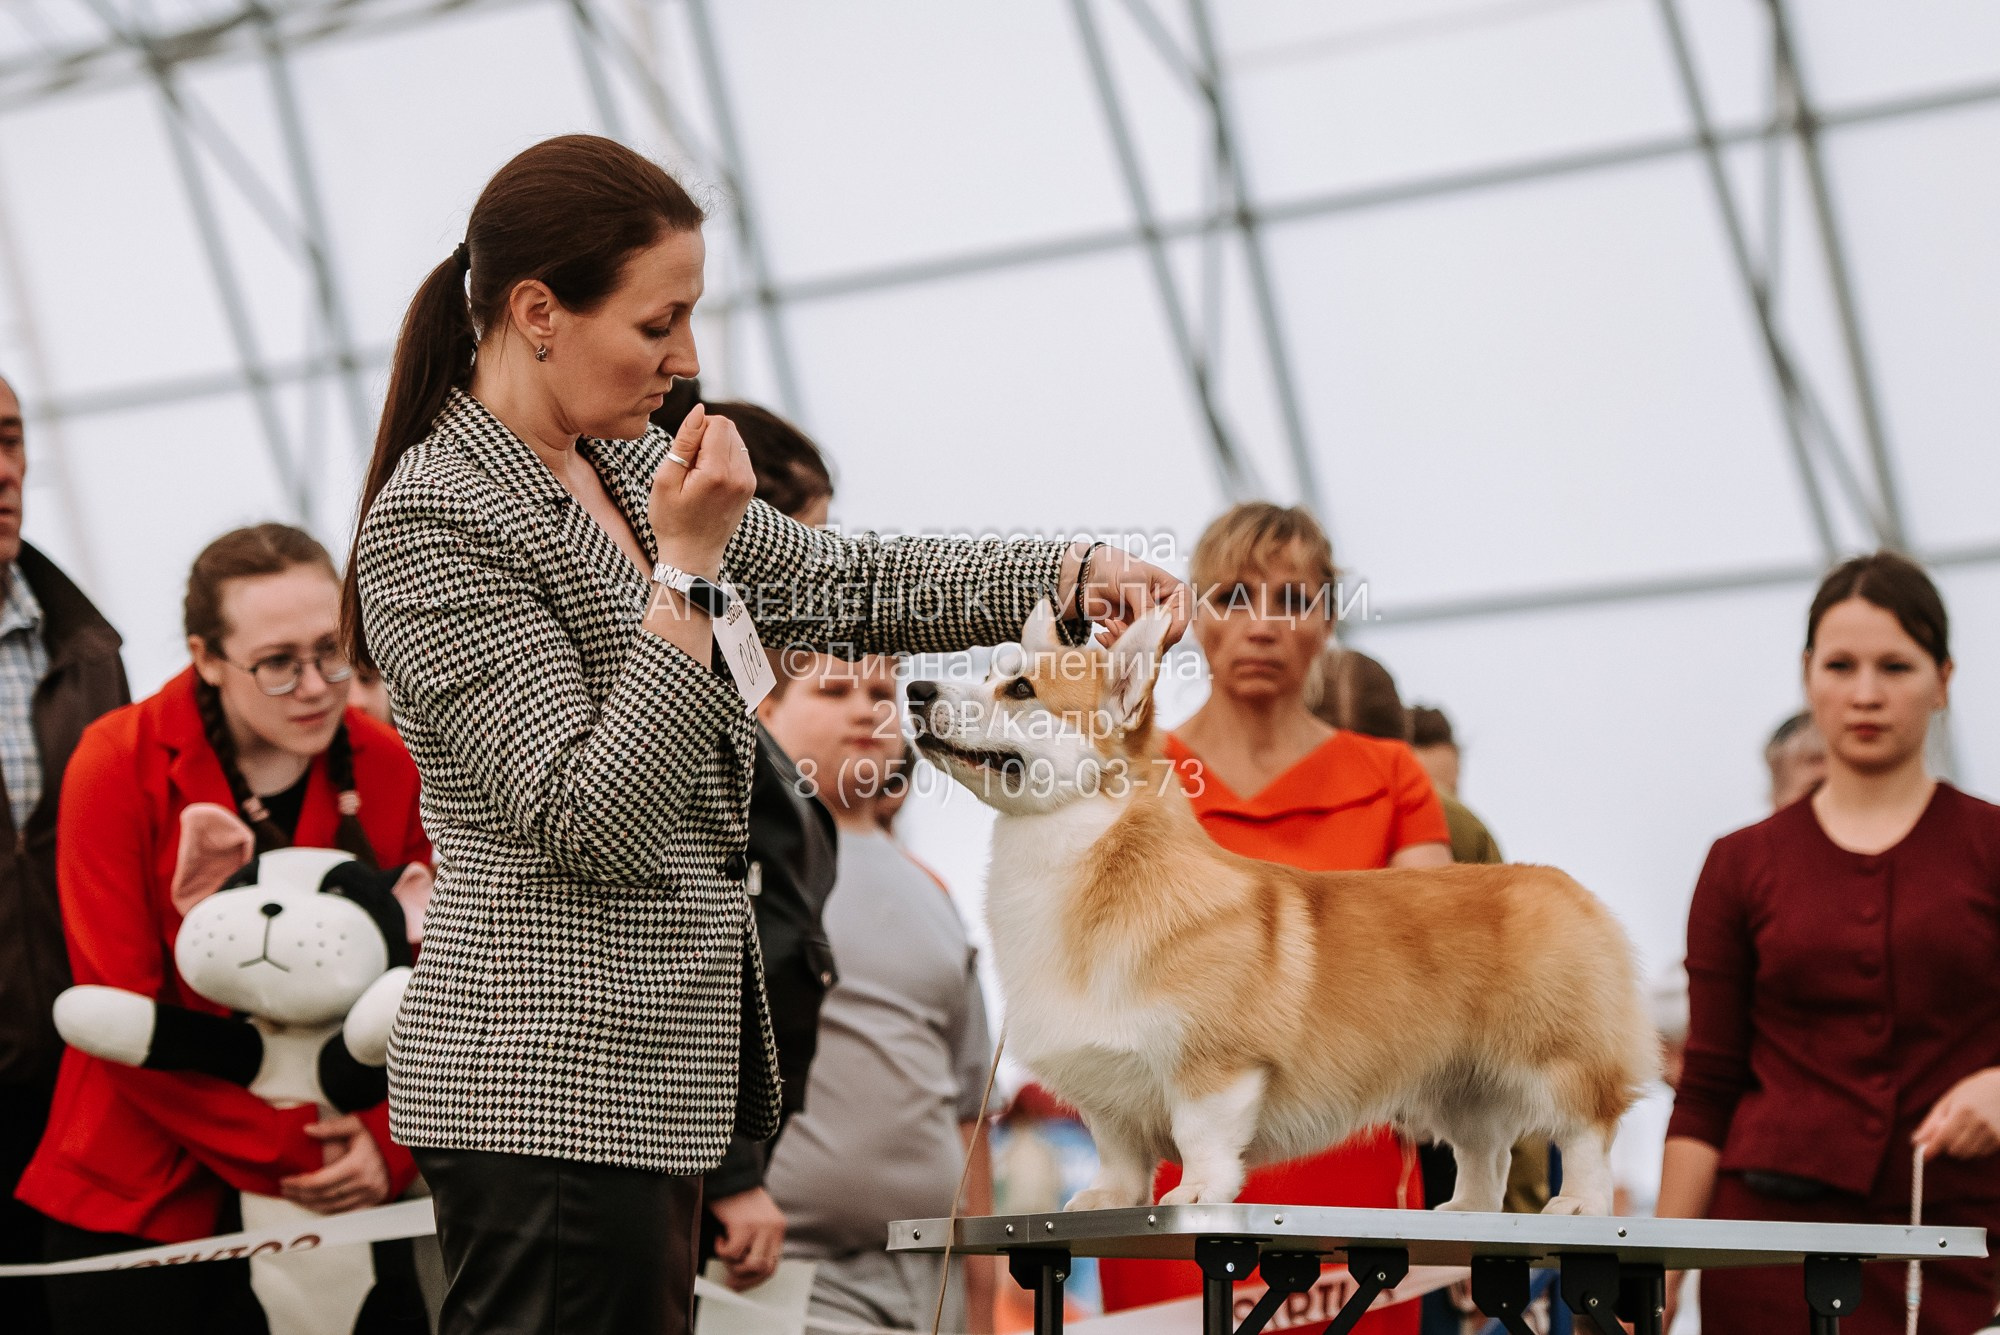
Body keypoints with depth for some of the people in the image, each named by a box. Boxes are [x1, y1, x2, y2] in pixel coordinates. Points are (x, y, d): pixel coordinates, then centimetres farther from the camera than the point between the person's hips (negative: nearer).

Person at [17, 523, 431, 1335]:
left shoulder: (392, 770, 0)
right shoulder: (121, 767, -9)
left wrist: (386, 1147, -11)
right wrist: (289, 1155, -16)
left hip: (344, 1199, 3)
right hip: (143, 1200, -2)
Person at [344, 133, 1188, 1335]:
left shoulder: (623, 468, 13)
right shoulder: (435, 526, -15)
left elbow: (839, 582, 21)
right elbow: (589, 824, -21)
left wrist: (1076, 575, 12)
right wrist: (687, 569, -21)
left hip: (639, 1073, 10)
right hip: (551, 1093, -9)